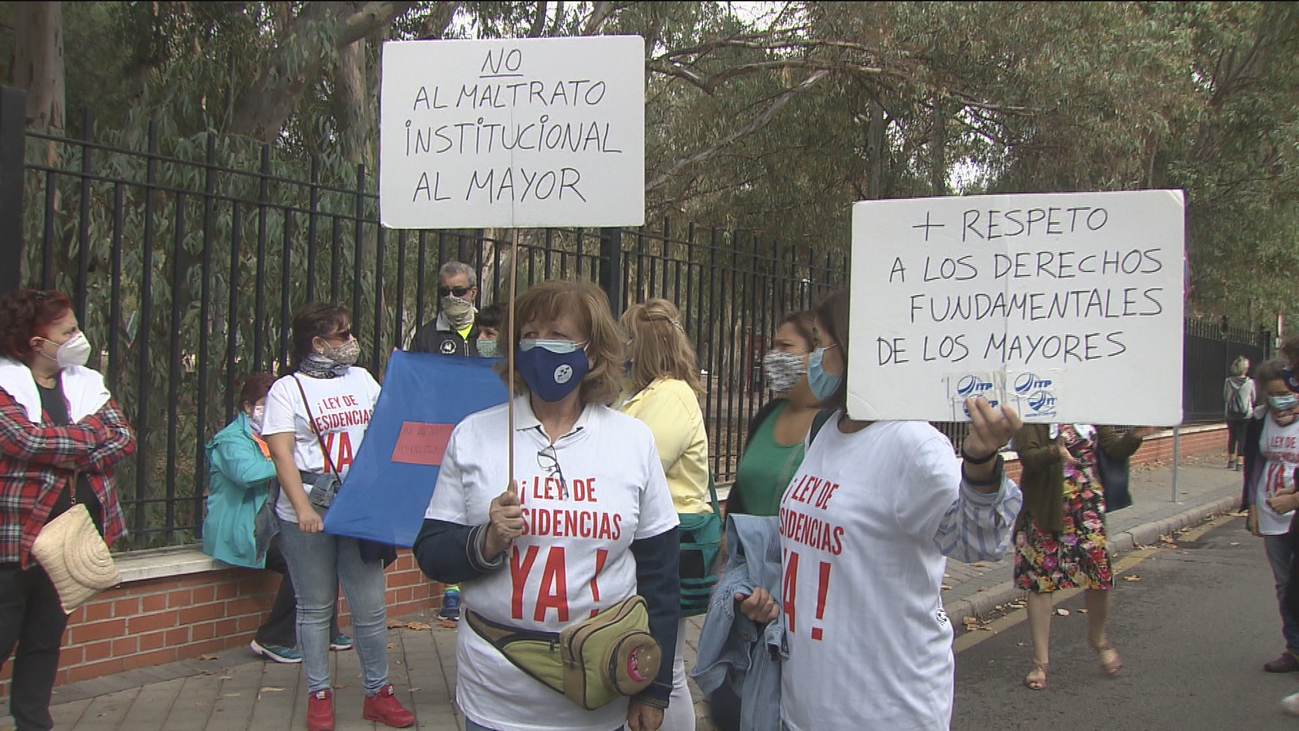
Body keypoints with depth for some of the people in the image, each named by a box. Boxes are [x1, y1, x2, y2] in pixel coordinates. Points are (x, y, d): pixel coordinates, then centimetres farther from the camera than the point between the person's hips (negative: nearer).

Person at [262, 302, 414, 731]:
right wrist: (302, 509, -20)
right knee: (315, 608, 7)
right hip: (308, 515, -3)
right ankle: (318, 694, 19)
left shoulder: (361, 379, 12)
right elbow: (282, 455, -9)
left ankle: (378, 692, 15)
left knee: (370, 606, 4)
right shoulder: (287, 390, -1)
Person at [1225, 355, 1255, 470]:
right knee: (1242, 437, 1)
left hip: (1230, 414, 3)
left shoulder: (1228, 381, -5)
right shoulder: (1250, 382, -10)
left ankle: (1231, 460, 25)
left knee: (1232, 436, 15)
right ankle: (1239, 461, -5)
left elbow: (1225, 397, 5)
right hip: (1246, 414, -3)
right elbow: (1254, 398, 2)